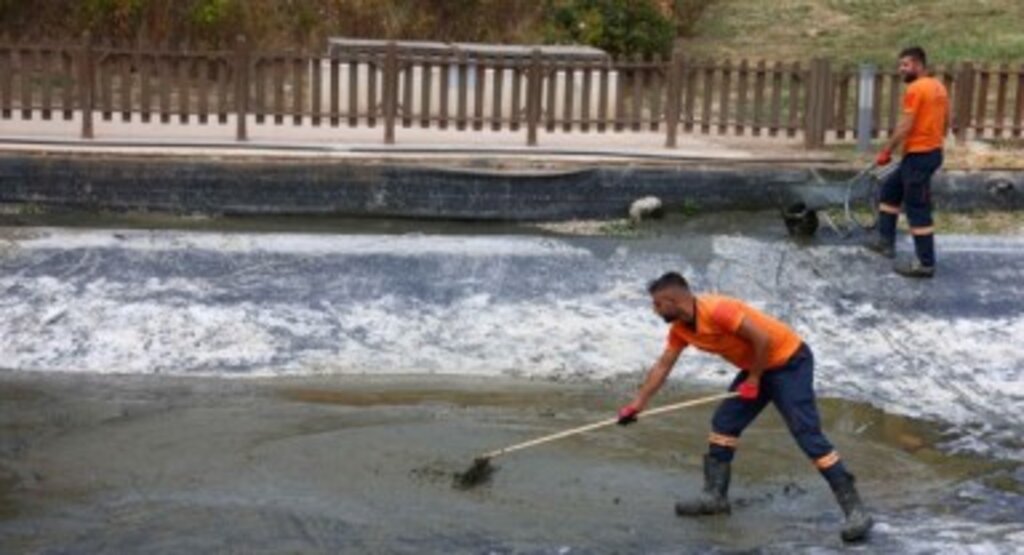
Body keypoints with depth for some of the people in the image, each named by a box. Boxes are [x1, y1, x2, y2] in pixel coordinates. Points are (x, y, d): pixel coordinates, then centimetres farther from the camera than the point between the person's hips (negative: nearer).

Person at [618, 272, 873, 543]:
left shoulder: (716, 309, -29)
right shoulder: (680, 328, 0)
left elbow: (762, 339, -29)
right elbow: (663, 365, 11)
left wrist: (753, 380, -18)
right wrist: (637, 404, 10)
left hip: (789, 361, -9)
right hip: (759, 367, 9)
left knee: (807, 433, -15)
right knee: (724, 422, 7)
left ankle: (855, 510, -15)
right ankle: (715, 495, 18)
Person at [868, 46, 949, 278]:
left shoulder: (915, 89, -17)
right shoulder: (938, 87, 11)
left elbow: (905, 127, -20)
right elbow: (945, 123, 18)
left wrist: (886, 152, -12)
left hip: (918, 155, -10)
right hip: (932, 152, 10)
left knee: (918, 208, -4)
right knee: (890, 189, 23)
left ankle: (925, 263, 0)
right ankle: (886, 241, 27)